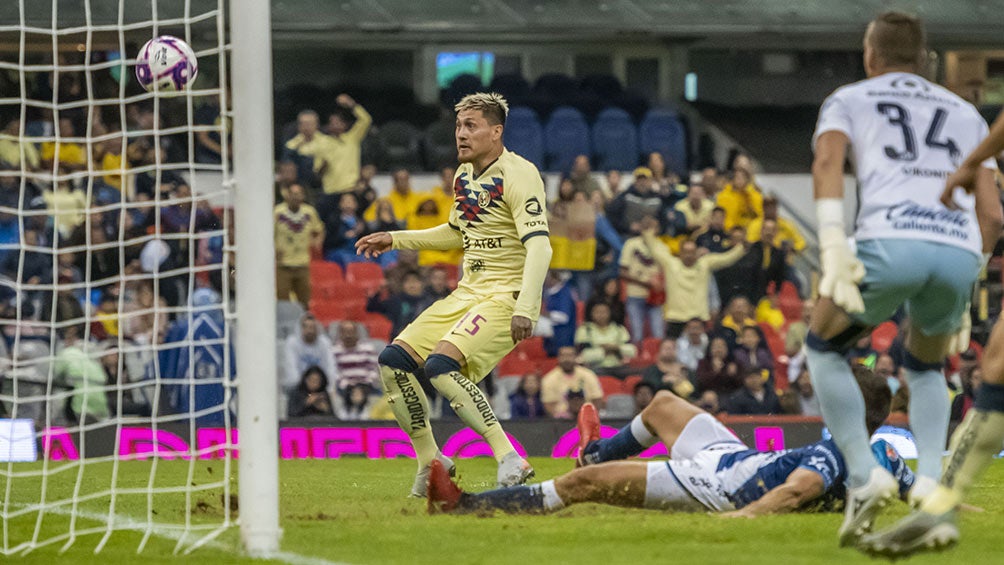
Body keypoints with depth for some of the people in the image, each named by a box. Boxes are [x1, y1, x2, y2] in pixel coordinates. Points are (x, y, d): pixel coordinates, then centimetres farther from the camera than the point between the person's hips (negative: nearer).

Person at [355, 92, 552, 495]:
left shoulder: (518, 175, -14)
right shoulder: (464, 175, 13)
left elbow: (539, 246, -22)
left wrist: (524, 309, -32)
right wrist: (395, 240, 25)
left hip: (506, 296, -9)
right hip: (467, 293, 9)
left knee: (441, 365, -28)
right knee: (394, 361, -1)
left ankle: (510, 462, -26)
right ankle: (430, 461, 12)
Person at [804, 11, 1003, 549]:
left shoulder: (849, 100, 23)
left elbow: (827, 162, 0)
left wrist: (833, 249, -11)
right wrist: (959, 299, 31)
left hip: (890, 242, -3)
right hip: (959, 249, 3)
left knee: (823, 347, 23)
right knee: (924, 366, 31)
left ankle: (864, 475, 5)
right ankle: (930, 482, 9)